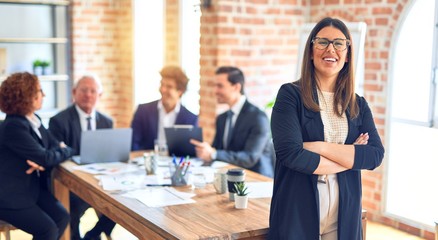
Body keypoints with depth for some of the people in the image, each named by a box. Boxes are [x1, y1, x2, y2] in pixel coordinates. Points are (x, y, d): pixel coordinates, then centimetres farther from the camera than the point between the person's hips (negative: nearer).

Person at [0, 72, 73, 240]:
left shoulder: (34, 119, 6)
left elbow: (56, 145, 4)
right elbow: (45, 157, -24)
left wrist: (41, 161, -19)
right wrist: (68, 151, -5)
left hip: (32, 187, 8)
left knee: (62, 217, -8)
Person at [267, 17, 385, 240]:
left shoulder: (358, 105, 7)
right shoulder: (290, 94, -6)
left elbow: (376, 156, -5)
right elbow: (290, 153, -17)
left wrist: (321, 147, -16)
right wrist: (349, 157, -8)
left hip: (344, 216, 4)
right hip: (296, 213, -4)